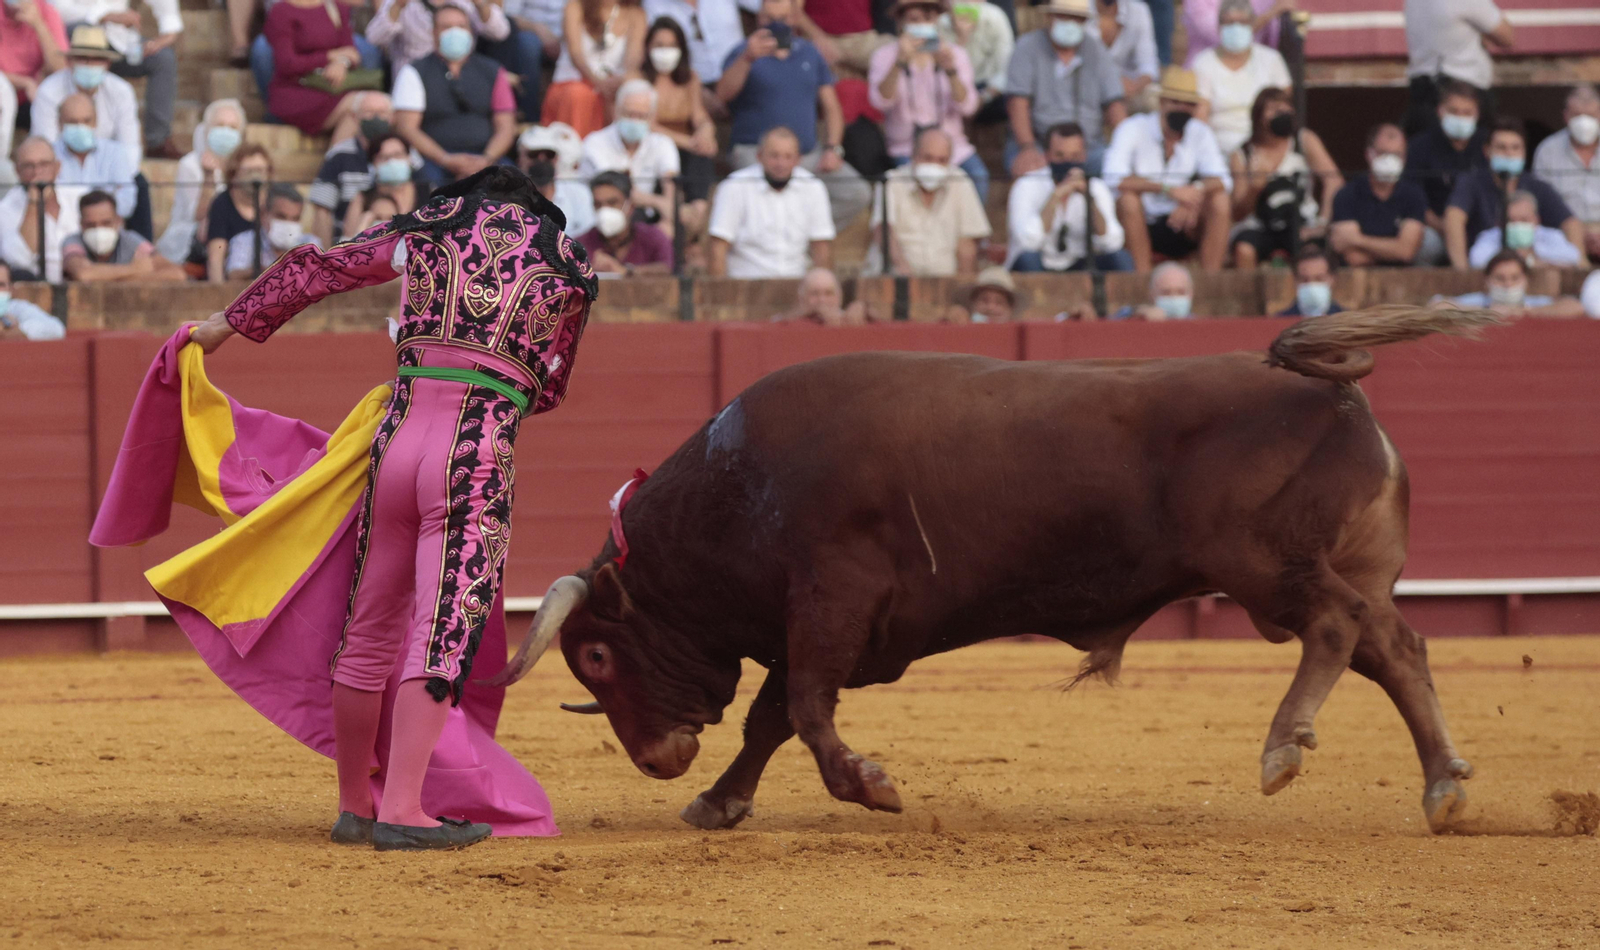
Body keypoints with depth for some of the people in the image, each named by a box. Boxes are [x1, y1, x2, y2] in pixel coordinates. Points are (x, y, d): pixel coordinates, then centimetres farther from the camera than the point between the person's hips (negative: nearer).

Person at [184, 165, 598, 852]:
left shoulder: (431, 226, 17)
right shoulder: (568, 266, 14)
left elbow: (310, 271, 25)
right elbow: (549, 390, 22)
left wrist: (227, 325, 36)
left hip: (398, 436, 3)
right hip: (478, 454, -3)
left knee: (370, 633, 13)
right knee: (443, 638, -7)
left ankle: (354, 805, 24)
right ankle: (401, 812, -15)